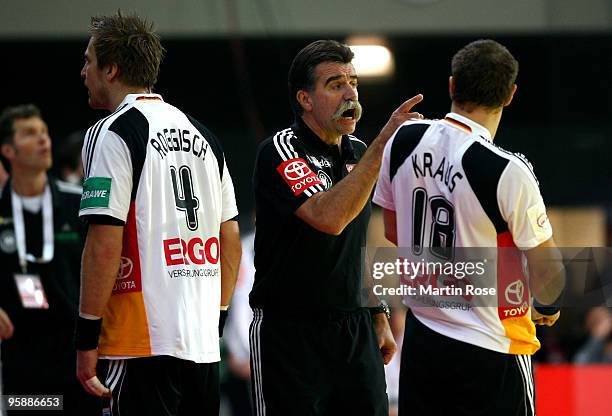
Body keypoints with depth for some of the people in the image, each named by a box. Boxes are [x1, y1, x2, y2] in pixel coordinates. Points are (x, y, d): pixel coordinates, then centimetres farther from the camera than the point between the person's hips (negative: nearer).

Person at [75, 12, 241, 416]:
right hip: (203, 344, 7)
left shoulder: (112, 134, -7)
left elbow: (105, 244, -14)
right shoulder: (203, 135, 17)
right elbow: (231, 240, 17)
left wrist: (86, 339, -11)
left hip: (143, 345, -7)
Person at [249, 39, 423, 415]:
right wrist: (382, 146, -30)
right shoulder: (280, 151, -12)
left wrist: (378, 317, 18)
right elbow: (328, 218, -29)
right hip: (289, 330, -6)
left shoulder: (358, 152, 12)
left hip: (355, 330, 6)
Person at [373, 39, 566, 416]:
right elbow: (546, 268, -13)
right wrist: (548, 307, 8)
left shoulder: (404, 141, -3)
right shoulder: (507, 172, -21)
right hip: (490, 350, -6)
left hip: (420, 339, 6)